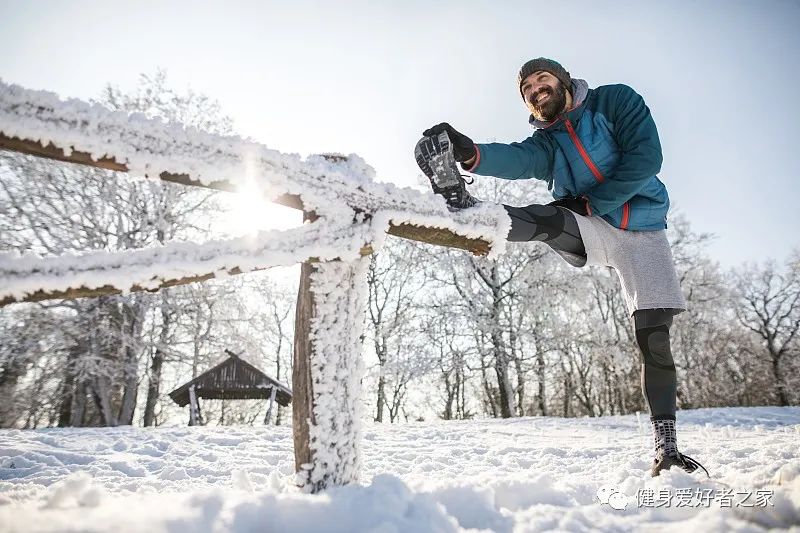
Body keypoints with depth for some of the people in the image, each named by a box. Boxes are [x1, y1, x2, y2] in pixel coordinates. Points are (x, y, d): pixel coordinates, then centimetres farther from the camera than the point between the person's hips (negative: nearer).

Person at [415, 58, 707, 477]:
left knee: (654, 337, -5)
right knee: (552, 220, -32)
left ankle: (666, 445, 4)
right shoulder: (546, 143, 5)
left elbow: (645, 157, -12)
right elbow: (516, 160, -20)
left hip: (641, 230, -1)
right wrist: (473, 154, -42)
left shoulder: (615, 101, 1)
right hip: (588, 231, 1)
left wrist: (591, 202, -17)